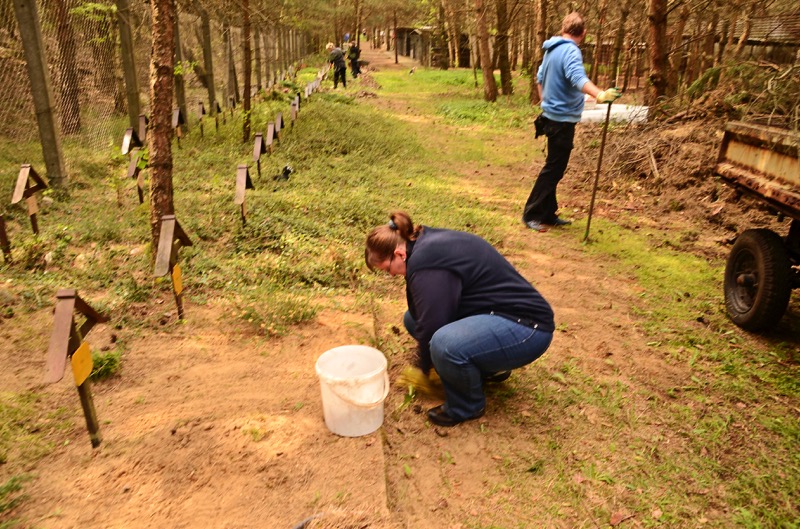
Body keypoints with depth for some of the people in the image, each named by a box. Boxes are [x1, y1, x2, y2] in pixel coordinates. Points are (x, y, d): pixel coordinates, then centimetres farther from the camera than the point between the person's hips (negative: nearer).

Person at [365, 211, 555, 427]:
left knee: (444, 345, -36)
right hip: (495, 315, 10)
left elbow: (432, 325, -20)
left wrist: (425, 366, -1)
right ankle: (489, 368, 17)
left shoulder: (425, 261, -23)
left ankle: (468, 406, -4)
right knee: (412, 319, 10)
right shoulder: (430, 243, 9)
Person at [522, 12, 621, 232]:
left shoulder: (552, 49, 11)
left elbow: (540, 77, 22)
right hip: (563, 119, -10)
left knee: (554, 168, 14)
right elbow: (578, 77, -36)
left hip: (553, 115, 10)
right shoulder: (571, 51, -18)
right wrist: (599, 94, -51)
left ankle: (548, 213, 21)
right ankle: (531, 214, 4)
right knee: (553, 169, -3)